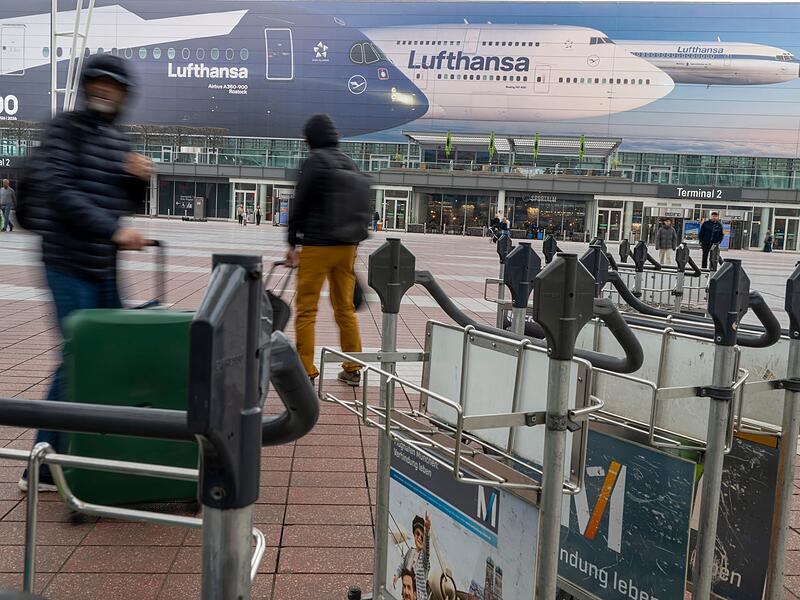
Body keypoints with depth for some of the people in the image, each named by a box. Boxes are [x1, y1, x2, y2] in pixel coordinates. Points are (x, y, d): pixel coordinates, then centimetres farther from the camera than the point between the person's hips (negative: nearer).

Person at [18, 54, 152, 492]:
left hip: (103, 265, 7)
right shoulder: (65, 128, -6)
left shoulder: (119, 140, 15)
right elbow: (60, 192, -17)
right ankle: (43, 468, 5)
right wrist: (114, 231, -22)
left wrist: (140, 178, -2)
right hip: (68, 261, -7)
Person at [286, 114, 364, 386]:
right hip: (347, 246, 7)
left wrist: (293, 243, -3)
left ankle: (306, 372, 2)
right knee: (345, 308, 13)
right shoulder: (350, 163, 14)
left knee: (306, 310, 0)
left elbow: (300, 205, -9)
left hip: (317, 245, -7)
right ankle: (352, 370, 18)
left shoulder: (314, 161, -7)